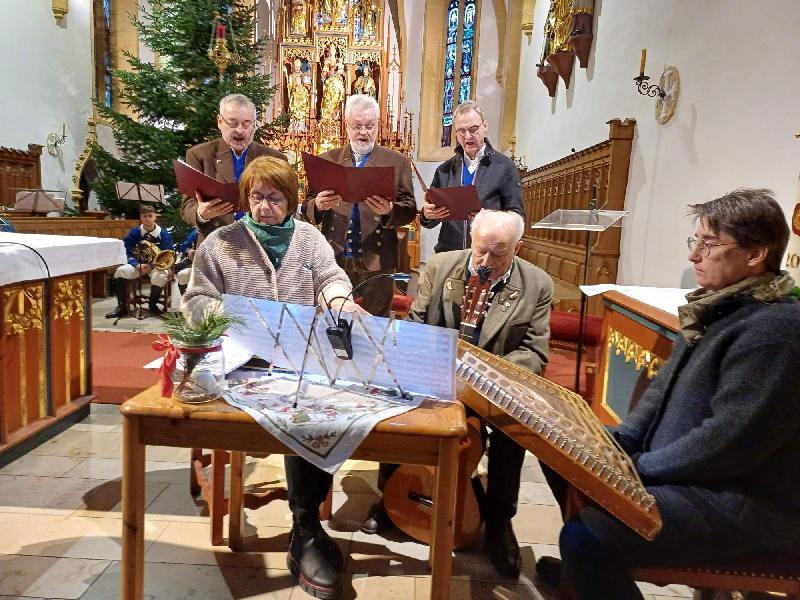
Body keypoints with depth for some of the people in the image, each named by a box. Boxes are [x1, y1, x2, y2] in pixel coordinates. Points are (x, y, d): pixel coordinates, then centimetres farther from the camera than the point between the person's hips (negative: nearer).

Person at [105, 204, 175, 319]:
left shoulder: (163, 234, -4)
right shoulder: (134, 233, 1)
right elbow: (126, 252, -2)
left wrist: (152, 265, -21)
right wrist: (138, 265, -20)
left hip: (156, 265, -2)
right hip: (138, 264, 2)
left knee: (160, 277, -36)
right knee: (120, 271, -27)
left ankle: (152, 305, -8)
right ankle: (122, 307, -13)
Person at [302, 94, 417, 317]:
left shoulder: (397, 161, 5)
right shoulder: (327, 160, 10)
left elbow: (409, 209, 0)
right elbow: (307, 208, 7)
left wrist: (389, 210, -21)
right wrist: (318, 205, -15)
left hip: (377, 261, -1)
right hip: (334, 258, 2)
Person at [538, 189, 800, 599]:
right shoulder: (722, 304, 9)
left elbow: (727, 441, -26)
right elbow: (666, 386, 13)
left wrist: (637, 467, -16)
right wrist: (619, 441, 1)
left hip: (745, 503, -10)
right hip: (682, 472, 10)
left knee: (582, 536, -26)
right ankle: (590, 566, 32)